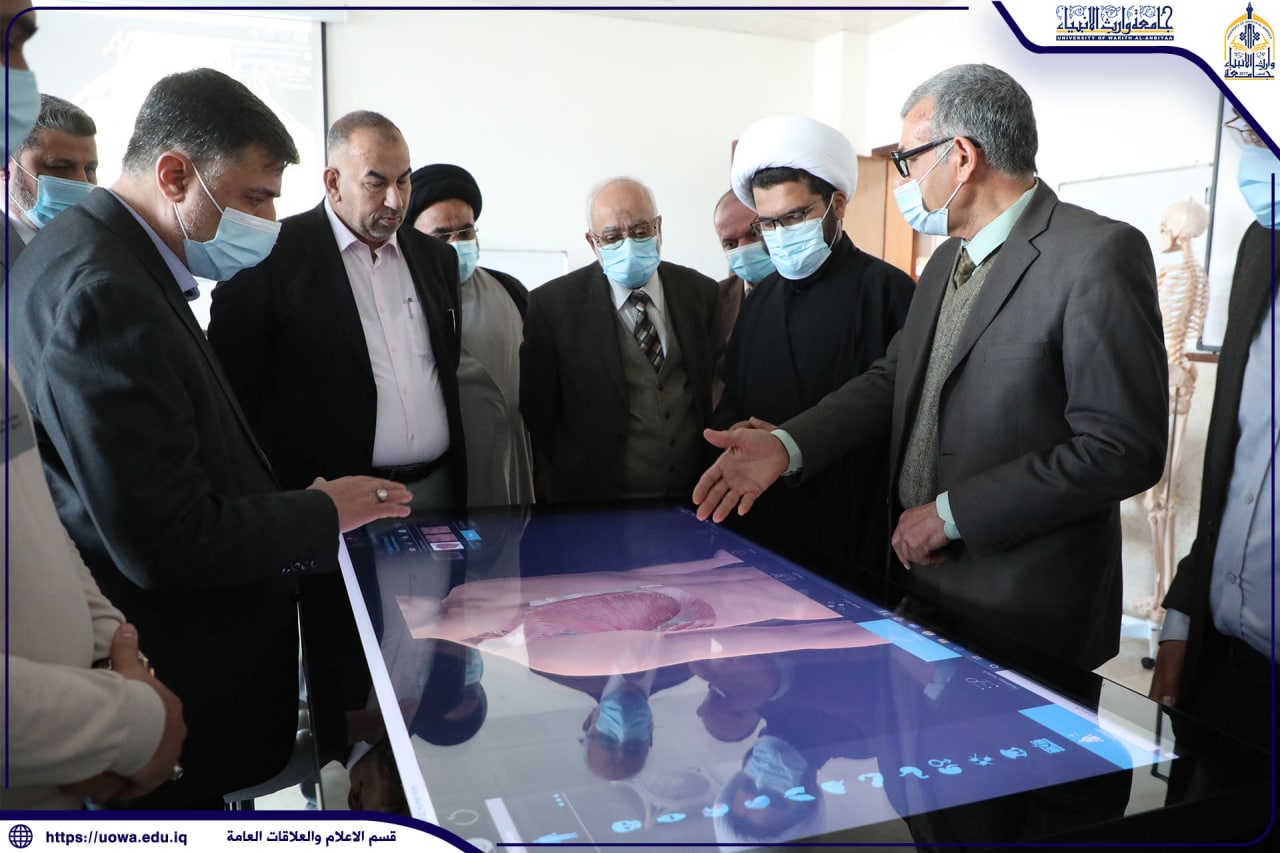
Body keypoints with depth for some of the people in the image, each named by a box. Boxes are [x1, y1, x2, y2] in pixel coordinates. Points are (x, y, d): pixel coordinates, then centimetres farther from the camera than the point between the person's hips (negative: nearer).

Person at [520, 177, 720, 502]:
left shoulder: (702, 292, 1)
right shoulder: (552, 304, -8)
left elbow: (716, 389, 4)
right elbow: (536, 410, -3)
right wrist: (547, 476, -7)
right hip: (594, 502, -2)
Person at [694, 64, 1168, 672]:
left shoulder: (1098, 254, -17)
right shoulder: (947, 260, 10)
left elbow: (1123, 450, -21)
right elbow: (893, 379, 9)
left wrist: (952, 514, -19)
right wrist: (787, 446, -7)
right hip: (924, 581, 7)